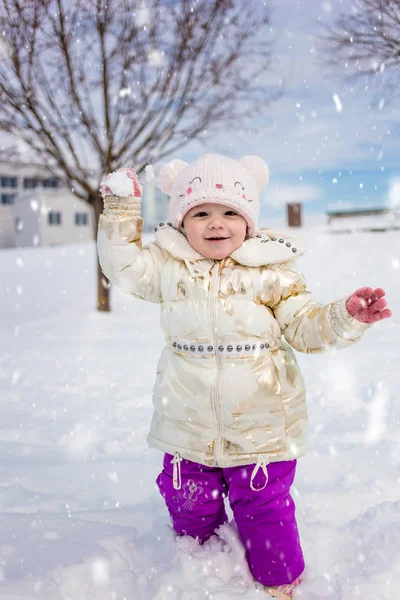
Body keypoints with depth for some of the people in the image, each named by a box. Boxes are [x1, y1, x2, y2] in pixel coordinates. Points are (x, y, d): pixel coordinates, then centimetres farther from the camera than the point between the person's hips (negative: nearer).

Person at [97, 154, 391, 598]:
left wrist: (346, 316, -22)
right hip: (188, 424, 3)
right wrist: (122, 212, 0)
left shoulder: (272, 272, -5)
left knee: (263, 507, 9)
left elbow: (305, 326, -4)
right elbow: (124, 266, 9)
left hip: (260, 424, -2)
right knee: (189, 505, 19)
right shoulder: (168, 266, 0)